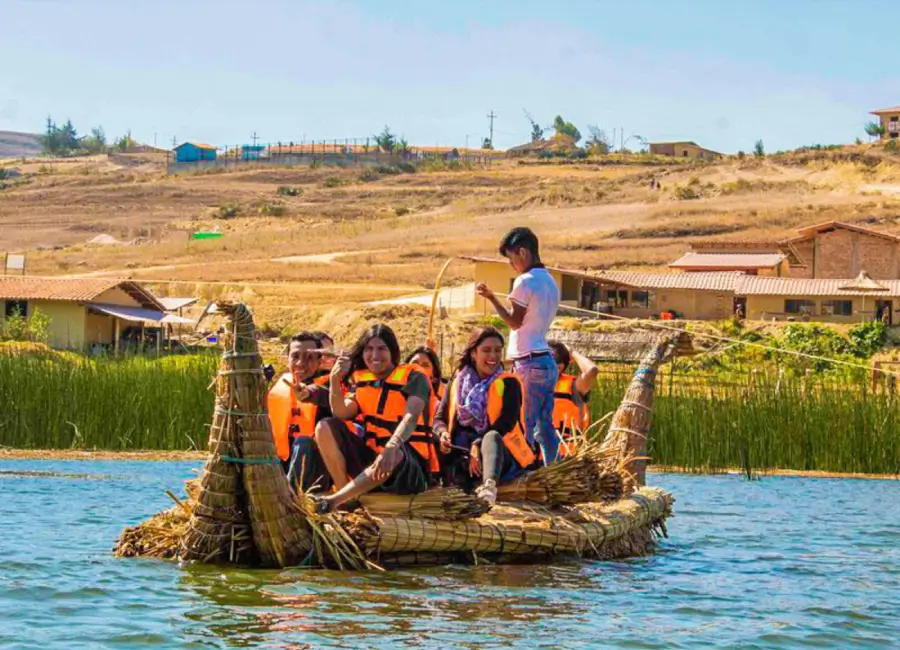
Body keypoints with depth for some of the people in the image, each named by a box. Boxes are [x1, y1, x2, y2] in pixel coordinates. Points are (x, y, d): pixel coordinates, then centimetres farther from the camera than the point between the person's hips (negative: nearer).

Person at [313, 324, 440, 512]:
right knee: (326, 427, -10)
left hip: (409, 467, -6)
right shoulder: (361, 379, 9)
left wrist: (391, 448, -43)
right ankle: (346, 495, -20)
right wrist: (335, 380, -22)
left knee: (393, 456, -41)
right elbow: (342, 414, -6)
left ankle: (334, 501, -37)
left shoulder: (413, 378, -7)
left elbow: (410, 418, -25)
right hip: (370, 458, 6)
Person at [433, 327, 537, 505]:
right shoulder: (457, 383, 14)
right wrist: (443, 433, -16)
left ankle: (489, 485, -66)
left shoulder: (509, 383, 3)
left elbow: (507, 421, -11)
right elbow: (440, 418, 9)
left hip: (500, 454, -5)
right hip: (462, 454, 5)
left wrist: (478, 445, -25)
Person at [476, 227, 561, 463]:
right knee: (545, 428, 11)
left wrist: (491, 298, -7)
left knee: (523, 429, -6)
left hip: (528, 363, -9)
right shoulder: (550, 282, 16)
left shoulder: (525, 281, -10)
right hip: (548, 362, 9)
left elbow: (515, 321, -10)